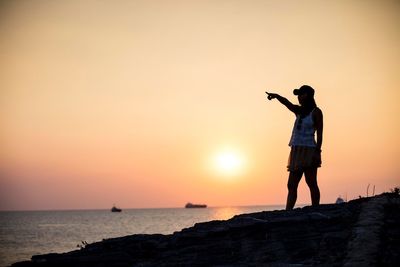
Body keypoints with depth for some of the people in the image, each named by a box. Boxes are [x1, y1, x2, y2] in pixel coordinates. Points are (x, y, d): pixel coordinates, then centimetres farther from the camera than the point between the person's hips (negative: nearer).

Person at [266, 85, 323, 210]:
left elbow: (319, 133, -8)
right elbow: (287, 103, -3)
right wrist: (276, 96, -23)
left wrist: (317, 151, -18)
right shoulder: (299, 111, 16)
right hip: (296, 152, 7)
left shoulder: (316, 112, -2)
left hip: (308, 151, -7)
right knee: (291, 185, 1)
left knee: (311, 183, -7)